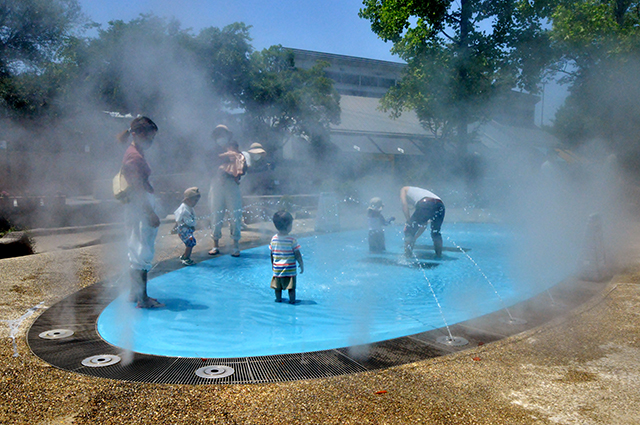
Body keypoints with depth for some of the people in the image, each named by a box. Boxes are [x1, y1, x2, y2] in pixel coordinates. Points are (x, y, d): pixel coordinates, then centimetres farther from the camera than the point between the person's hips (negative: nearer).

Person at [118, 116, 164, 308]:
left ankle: (135, 293, 26)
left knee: (136, 252, 16)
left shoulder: (134, 153, 15)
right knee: (143, 253, -6)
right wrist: (151, 213, -22)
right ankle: (142, 298, 0)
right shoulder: (135, 156, -16)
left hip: (139, 208, 11)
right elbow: (138, 188, -21)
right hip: (141, 208, -11)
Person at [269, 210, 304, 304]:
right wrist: (302, 265, 2)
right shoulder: (292, 240, -17)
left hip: (277, 269, 4)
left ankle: (278, 299, 29)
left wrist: (273, 265, 20)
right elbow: (297, 255, -12)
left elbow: (271, 254, 5)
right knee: (291, 288, 9)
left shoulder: (274, 238, -4)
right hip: (290, 270, -4)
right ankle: (292, 300, 17)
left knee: (278, 287, 17)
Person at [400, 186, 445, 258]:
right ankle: (439, 256, 29)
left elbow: (404, 205, 9)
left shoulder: (404, 189, 33)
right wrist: (414, 238, 46)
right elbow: (424, 224, 41)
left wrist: (409, 222, 11)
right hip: (440, 205, 6)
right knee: (436, 233, 28)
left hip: (425, 204, -6)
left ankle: (408, 256, 5)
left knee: (409, 231, 9)